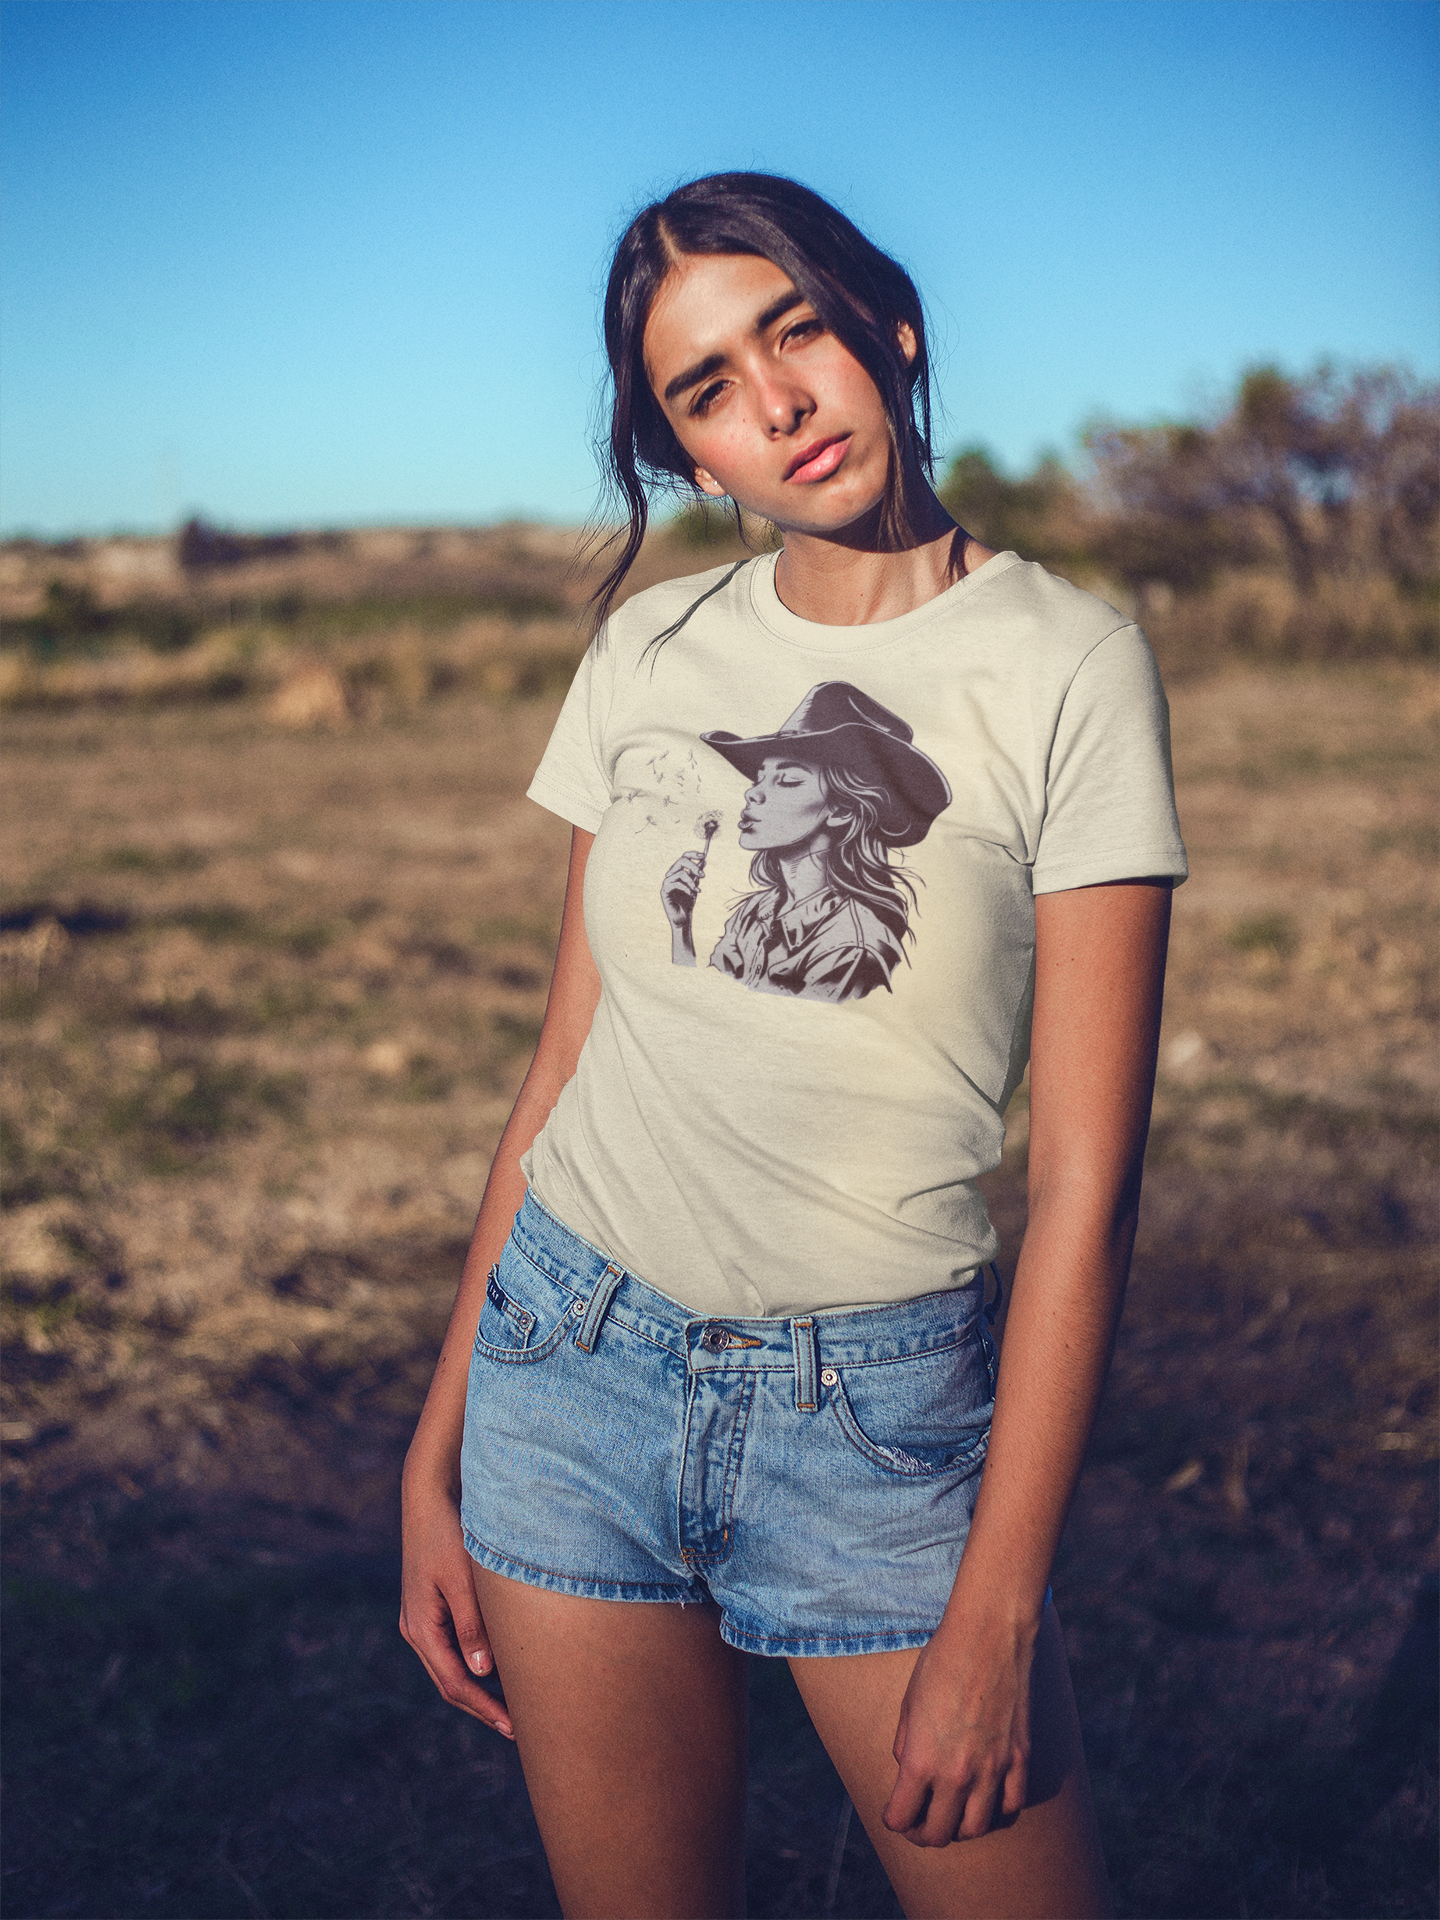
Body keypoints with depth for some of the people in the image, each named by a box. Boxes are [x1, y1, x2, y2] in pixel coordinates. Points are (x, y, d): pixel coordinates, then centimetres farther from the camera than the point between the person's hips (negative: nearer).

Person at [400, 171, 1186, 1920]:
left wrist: (997, 1612, -13)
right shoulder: (648, 650, 3)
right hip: (573, 1371, 3)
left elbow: (1086, 1177, -11)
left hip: (884, 1412, -3)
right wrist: (437, 1448, 6)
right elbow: (566, 1062, 7)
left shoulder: (1066, 669, -9)